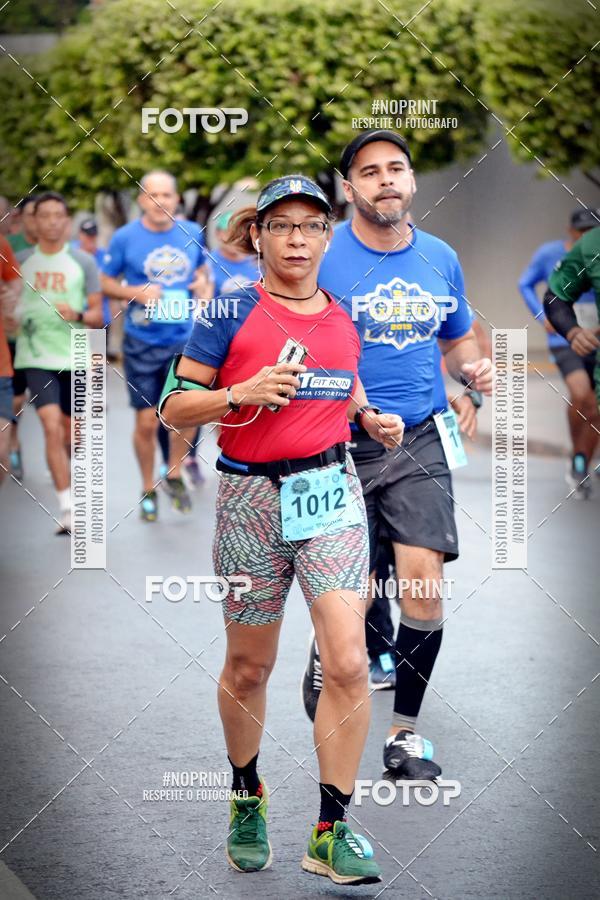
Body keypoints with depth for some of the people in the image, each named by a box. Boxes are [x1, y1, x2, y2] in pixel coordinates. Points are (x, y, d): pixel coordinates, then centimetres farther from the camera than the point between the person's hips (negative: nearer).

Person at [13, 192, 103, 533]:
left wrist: (77, 316, -17)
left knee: (70, 434, 10)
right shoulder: (20, 261, 3)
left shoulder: (83, 262, 2)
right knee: (52, 428, -15)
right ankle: (67, 510, -17)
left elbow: (98, 316, 3)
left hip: (75, 358, 1)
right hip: (37, 358, -1)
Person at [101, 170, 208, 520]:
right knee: (147, 421, 4)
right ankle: (148, 489, 23)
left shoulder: (193, 233, 2)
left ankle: (175, 474, 16)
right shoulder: (125, 238, -6)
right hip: (143, 343, -2)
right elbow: (106, 283, 2)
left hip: (184, 338, 2)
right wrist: (136, 292, -16)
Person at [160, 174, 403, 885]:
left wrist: (375, 421, 9)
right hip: (252, 498, -2)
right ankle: (247, 796, 36)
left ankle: (331, 833, -5)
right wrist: (243, 393, -20)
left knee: (347, 662, -12)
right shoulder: (232, 313, -4)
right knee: (249, 668, 10)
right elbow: (174, 407, -5)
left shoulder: (343, 319, 9)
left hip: (332, 492, 2)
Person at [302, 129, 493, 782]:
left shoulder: (441, 259, 8)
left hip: (418, 443, 3)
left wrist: (472, 369, 0)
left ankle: (403, 734, 4)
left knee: (424, 581, -10)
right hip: (339, 445, -3)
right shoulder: (321, 257, -6)